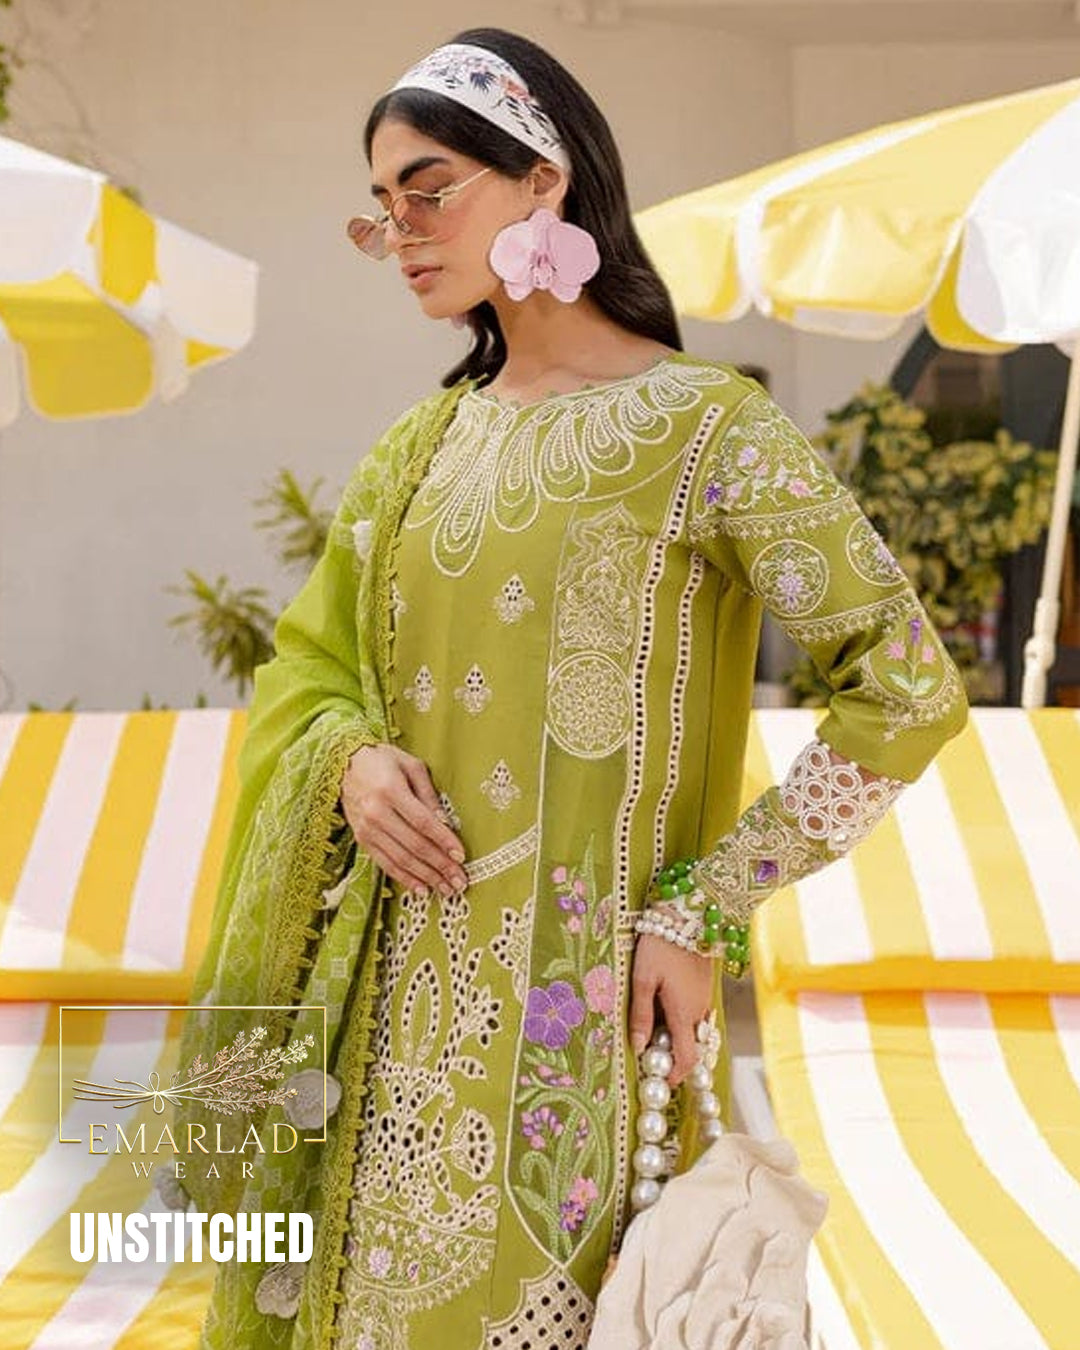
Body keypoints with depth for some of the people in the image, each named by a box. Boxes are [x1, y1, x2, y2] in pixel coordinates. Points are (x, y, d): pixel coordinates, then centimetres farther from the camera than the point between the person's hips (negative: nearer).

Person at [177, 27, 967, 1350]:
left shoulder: (698, 422, -8)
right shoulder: (422, 445, 11)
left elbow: (910, 689, -12)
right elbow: (306, 665, 17)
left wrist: (705, 909, -13)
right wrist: (352, 759, -6)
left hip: (584, 1001, -5)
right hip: (405, 995, 6)